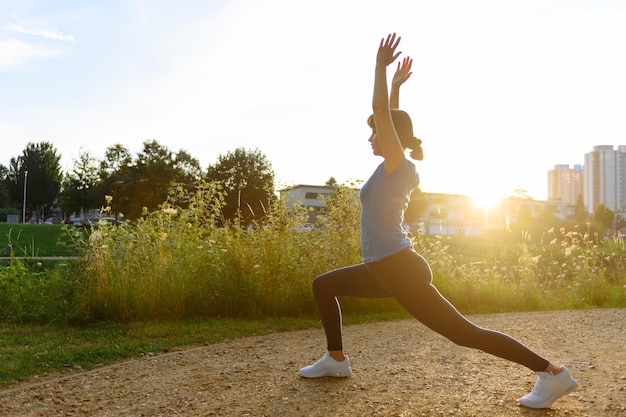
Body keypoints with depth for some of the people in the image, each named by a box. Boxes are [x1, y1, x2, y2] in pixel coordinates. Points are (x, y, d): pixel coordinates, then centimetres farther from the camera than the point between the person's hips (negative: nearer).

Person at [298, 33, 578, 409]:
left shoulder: (398, 166, -10)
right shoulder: (396, 168, 13)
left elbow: (381, 110, -16)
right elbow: (390, 117, 26)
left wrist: (381, 66, -10)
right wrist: (397, 85, 28)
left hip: (401, 269, -10)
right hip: (386, 269, 10)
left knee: (463, 333, -7)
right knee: (323, 285, 17)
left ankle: (553, 373, 0)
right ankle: (337, 359, 22)